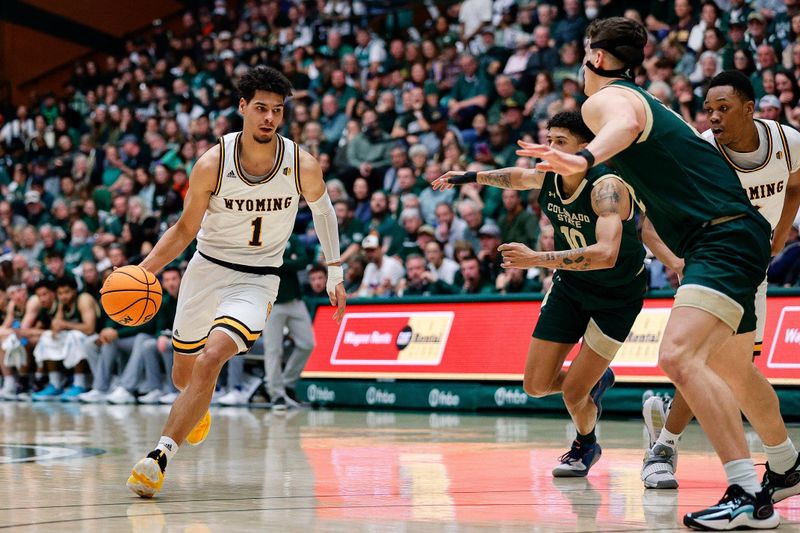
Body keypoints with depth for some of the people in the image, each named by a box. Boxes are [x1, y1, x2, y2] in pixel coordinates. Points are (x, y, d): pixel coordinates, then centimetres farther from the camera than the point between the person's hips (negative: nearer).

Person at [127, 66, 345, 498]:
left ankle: (160, 455, -24)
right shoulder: (212, 164, -15)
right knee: (184, 374, 17)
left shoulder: (303, 166, -15)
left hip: (256, 280, -2)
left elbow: (323, 210, 8)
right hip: (206, 268, 2)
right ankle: (198, 410, 55)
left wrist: (335, 275, 14)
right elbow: (185, 229, -3)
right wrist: (142, 269, -17)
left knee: (210, 360, -26)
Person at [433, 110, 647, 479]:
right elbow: (517, 177, 16)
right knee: (537, 385, 4)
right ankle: (596, 381, 35)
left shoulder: (606, 187, -32)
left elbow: (606, 255, -47)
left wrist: (537, 259, -47)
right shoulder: (548, 177, -11)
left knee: (573, 393, -8)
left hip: (617, 295, -6)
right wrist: (469, 177, 24)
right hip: (570, 286, 6)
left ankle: (585, 445, 26)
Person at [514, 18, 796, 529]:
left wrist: (584, 159, -52)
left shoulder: (606, 98, -7)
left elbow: (623, 126, -33)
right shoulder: (644, 100, 23)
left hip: (724, 237, -10)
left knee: (679, 356, -26)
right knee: (733, 372, 28)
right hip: (740, 235, 10)